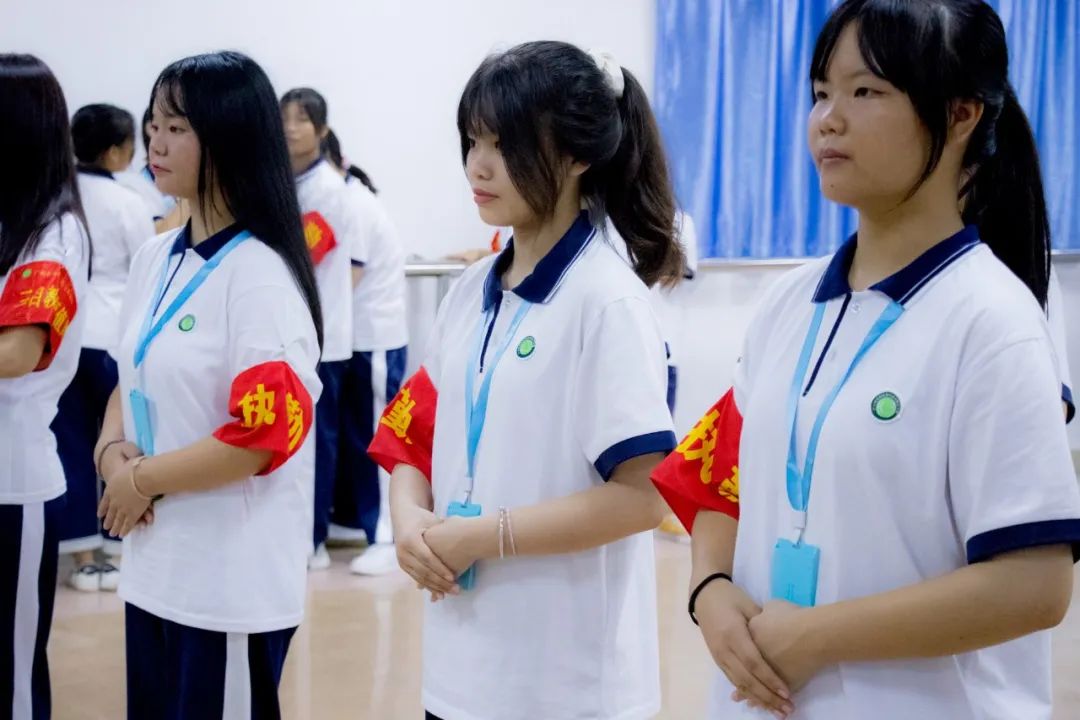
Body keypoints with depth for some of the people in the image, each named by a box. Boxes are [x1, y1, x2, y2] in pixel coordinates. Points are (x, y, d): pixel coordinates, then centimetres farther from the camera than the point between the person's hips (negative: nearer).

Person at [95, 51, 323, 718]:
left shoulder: (260, 275, -16)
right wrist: (114, 448, -4)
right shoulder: (154, 259, 8)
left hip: (233, 580, -7)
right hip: (154, 565, 7)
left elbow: (265, 435, -21)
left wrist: (144, 479, -12)